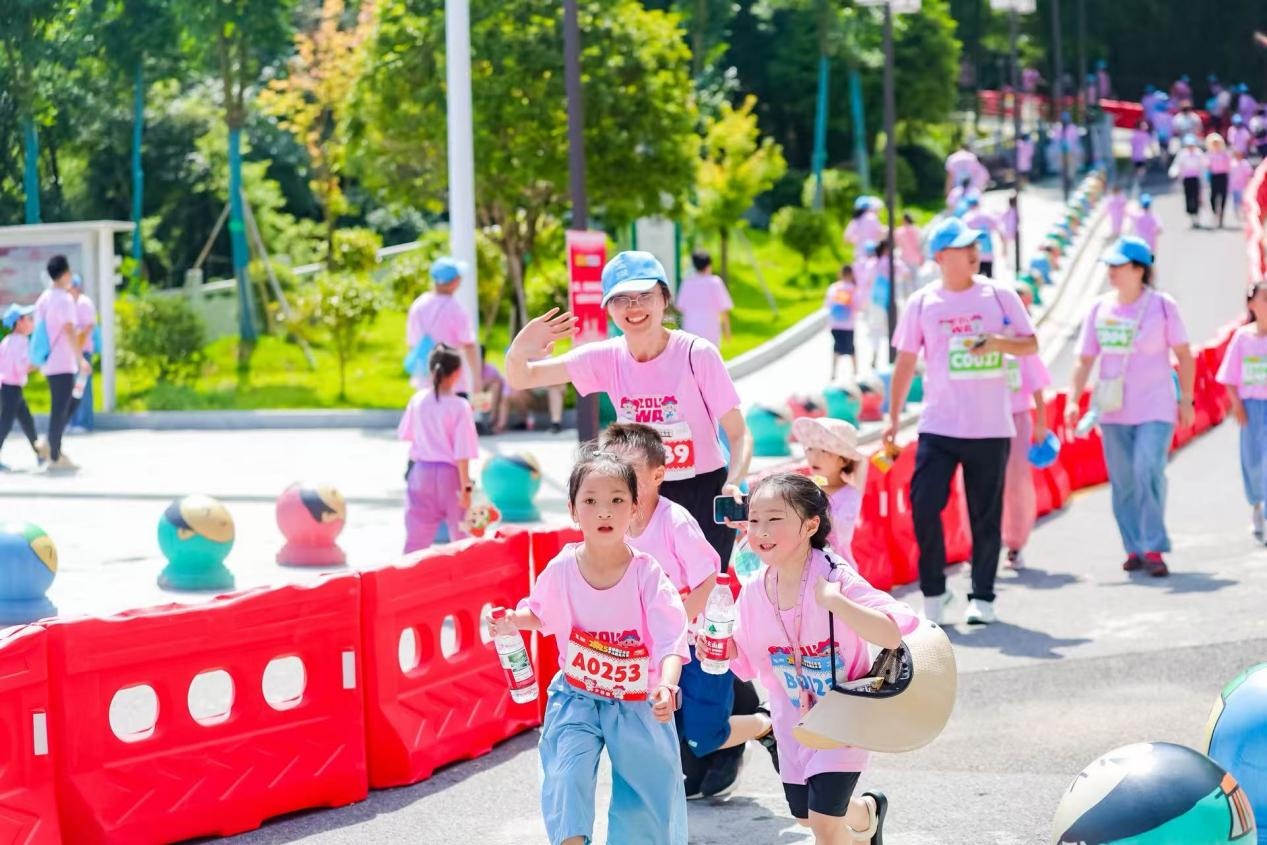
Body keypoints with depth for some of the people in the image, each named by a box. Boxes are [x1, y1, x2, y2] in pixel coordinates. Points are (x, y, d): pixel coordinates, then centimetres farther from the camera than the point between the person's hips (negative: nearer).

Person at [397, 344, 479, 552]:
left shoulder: (418, 400, -2)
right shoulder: (460, 407, -14)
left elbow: (407, 435, 10)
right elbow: (462, 453, -15)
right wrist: (466, 486, -11)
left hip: (421, 472, 3)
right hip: (449, 474, -3)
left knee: (416, 535, 7)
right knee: (461, 537, 14)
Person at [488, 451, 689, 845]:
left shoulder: (648, 575, -19)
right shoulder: (561, 569, -10)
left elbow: (670, 642, -26)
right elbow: (541, 613, 11)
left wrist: (666, 686, -43)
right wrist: (513, 620, -10)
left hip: (639, 704, -1)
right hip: (577, 697, 1)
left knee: (650, 783, 10)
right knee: (566, 773, -19)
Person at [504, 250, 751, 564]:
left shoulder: (698, 355, -15)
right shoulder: (607, 358, -5)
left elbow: (739, 435, -12)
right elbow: (522, 379, -1)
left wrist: (732, 485, -32)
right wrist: (517, 353, -26)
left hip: (703, 494, -3)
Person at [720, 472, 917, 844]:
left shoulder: (835, 579, -26)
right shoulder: (755, 591, -10)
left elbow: (891, 635, -36)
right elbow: (747, 659, 4)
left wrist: (835, 601, -46)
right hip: (794, 720, 6)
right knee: (804, 814, 21)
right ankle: (868, 812, 52)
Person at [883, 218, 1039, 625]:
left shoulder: (1000, 296, 2)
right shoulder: (922, 303, 2)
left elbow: (1031, 345, 5)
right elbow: (905, 362, 8)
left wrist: (998, 342, -15)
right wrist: (893, 417, 4)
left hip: (991, 428, 0)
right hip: (938, 427, 0)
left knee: (986, 516, 5)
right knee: (924, 504, -11)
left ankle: (982, 597, 17)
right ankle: (934, 591, 5)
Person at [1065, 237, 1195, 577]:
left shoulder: (1162, 306, -4)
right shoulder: (1100, 310, 4)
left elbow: (1184, 355, 0)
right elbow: (1084, 360, 5)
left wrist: (1186, 400, -2)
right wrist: (1073, 400, -6)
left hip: (1155, 409, -4)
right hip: (1113, 410, 4)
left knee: (1148, 473, -17)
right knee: (1123, 482, 5)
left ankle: (1153, 548, -11)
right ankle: (1134, 548, 16)